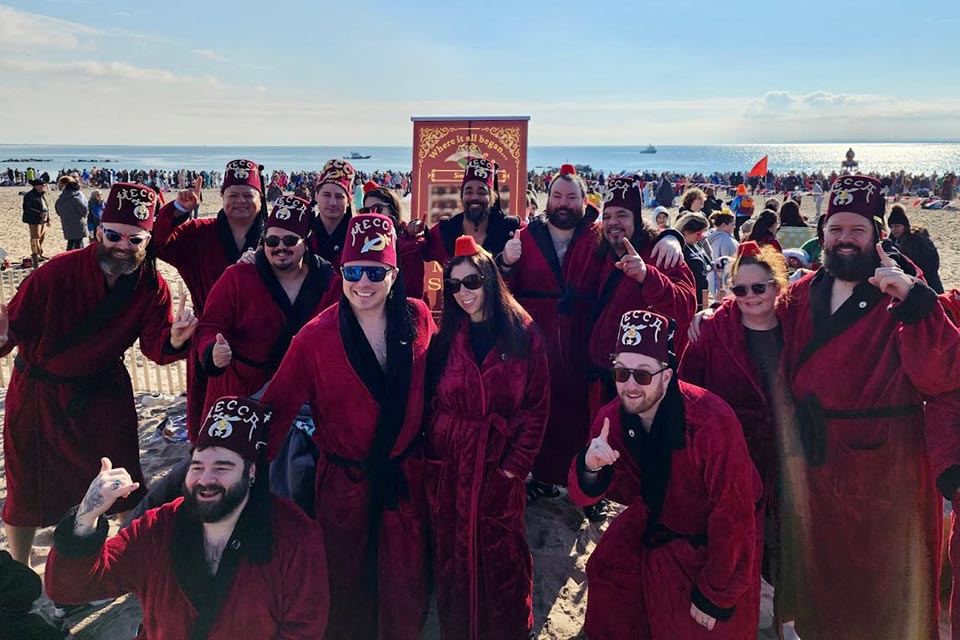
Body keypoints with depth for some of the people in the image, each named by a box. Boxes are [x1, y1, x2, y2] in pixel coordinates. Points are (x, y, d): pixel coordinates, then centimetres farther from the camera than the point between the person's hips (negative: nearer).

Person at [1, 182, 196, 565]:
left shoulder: (153, 287, -13)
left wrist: (173, 341, -37)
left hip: (104, 392, 2)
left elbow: (154, 347, -15)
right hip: (39, 393, -1)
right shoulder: (58, 272, -22)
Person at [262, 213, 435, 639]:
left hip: (406, 476, 2)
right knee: (347, 580, 18)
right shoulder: (315, 337, -13)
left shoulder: (418, 318, -6)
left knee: (406, 583, 15)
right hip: (344, 480, -1)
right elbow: (278, 406, -11)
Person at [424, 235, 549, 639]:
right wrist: (430, 452, -7)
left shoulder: (523, 333, -3)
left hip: (501, 465, -2)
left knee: (502, 555, 8)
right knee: (452, 553, 12)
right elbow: (430, 400, 4)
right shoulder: (446, 335, 4)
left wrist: (518, 463, -10)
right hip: (448, 465, 2)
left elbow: (537, 406, -4)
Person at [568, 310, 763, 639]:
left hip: (722, 533, -5)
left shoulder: (710, 422, -36)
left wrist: (716, 596, -20)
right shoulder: (611, 419, -18)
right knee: (606, 569, 11)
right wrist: (590, 467, -40)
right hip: (658, 520, 5)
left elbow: (733, 515, -29)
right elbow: (581, 495, -16)